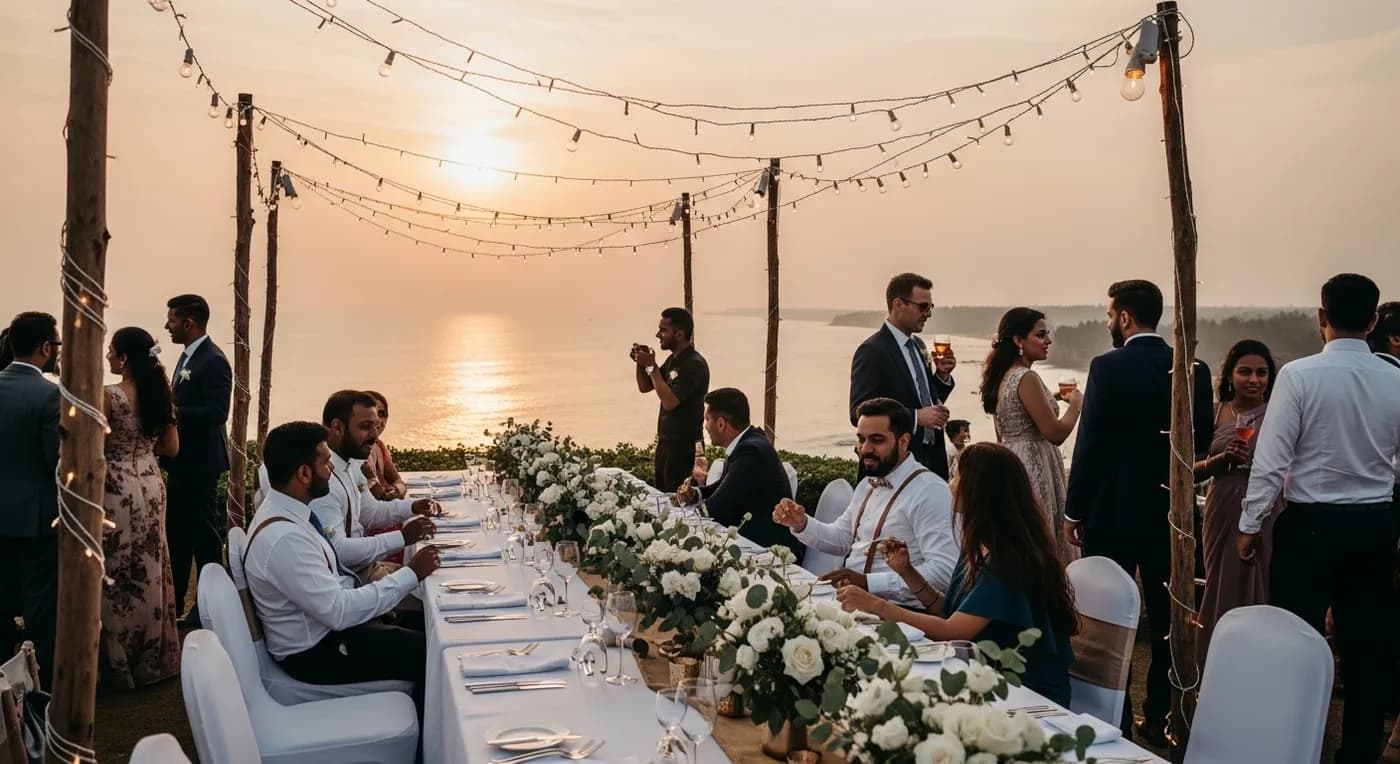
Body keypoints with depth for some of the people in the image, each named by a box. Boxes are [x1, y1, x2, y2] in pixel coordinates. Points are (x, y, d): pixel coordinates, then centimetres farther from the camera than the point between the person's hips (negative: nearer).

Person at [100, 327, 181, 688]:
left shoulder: (108, 396, -16)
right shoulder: (160, 394, 2)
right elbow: (171, 447, 9)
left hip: (117, 489, -6)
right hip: (150, 487, 6)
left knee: (119, 574, 4)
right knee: (150, 569, 14)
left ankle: (122, 663, 13)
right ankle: (155, 657, 23)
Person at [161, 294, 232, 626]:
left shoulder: (214, 362, -18)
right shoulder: (187, 356, 12)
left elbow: (217, 412, -25)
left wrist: (174, 413, -28)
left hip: (199, 461, -10)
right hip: (180, 460, 10)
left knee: (204, 534, 0)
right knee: (176, 533, 16)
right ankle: (173, 601, 27)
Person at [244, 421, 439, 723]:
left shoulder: (283, 511, 0)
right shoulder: (284, 538, -30)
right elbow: (339, 612, -29)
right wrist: (411, 574, -24)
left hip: (325, 625, 9)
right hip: (315, 652, -9)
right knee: (429, 654, -9)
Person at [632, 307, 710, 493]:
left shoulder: (694, 364, -19)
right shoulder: (673, 360, 10)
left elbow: (670, 401, -25)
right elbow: (645, 387, 19)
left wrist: (652, 366, -19)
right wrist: (640, 363, 0)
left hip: (683, 445, -9)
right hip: (666, 440, 9)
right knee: (660, 492, 14)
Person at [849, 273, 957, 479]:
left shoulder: (918, 346, 14)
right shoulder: (872, 351, -13)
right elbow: (859, 413, -19)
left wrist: (942, 375, 3)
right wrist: (916, 418, -24)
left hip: (932, 459, 8)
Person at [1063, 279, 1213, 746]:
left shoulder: (1107, 367, -14)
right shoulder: (1194, 370, -1)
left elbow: (1090, 442, -14)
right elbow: (1202, 441, 4)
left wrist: (1074, 511, -7)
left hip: (1111, 511, -4)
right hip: (1168, 512, 4)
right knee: (1166, 618, 13)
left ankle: (1114, 720, 13)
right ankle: (1159, 718, 20)